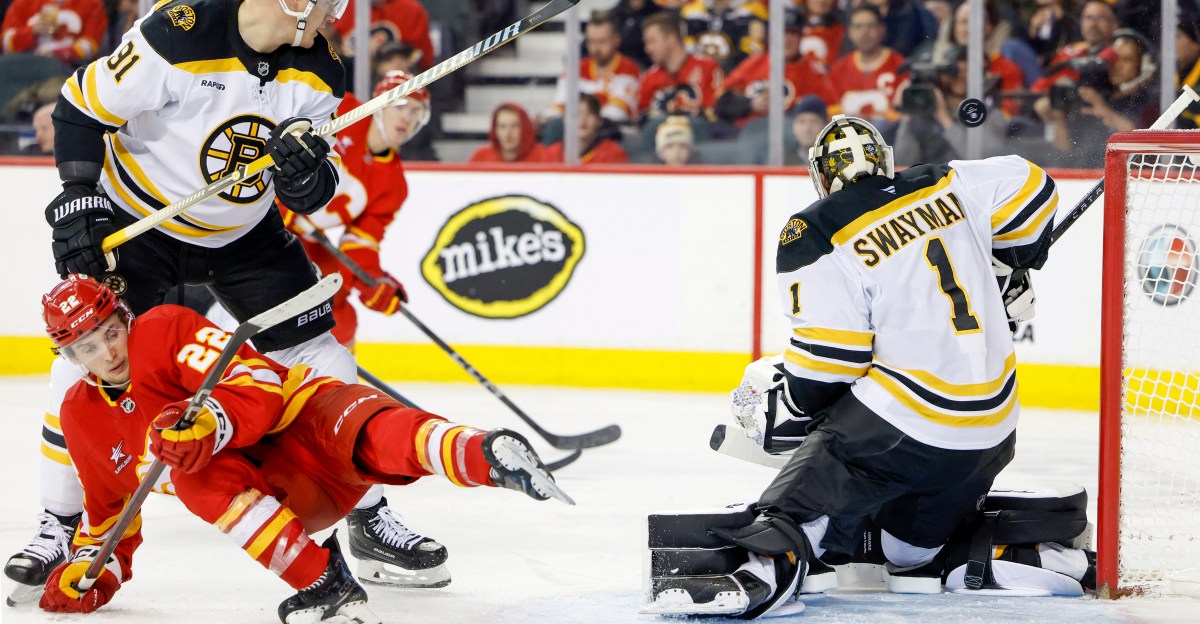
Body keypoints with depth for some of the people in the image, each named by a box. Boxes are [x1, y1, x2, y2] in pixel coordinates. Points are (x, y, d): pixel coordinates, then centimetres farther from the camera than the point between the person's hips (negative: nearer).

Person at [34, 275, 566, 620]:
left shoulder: (165, 330, -7)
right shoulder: (83, 417, 12)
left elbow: (257, 383, -19)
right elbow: (109, 503, 27)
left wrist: (209, 423, -37)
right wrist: (90, 568, 15)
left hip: (298, 417, -5)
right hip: (277, 501, 5)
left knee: (368, 435, -38)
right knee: (194, 473, -28)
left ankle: (485, 455, -67)